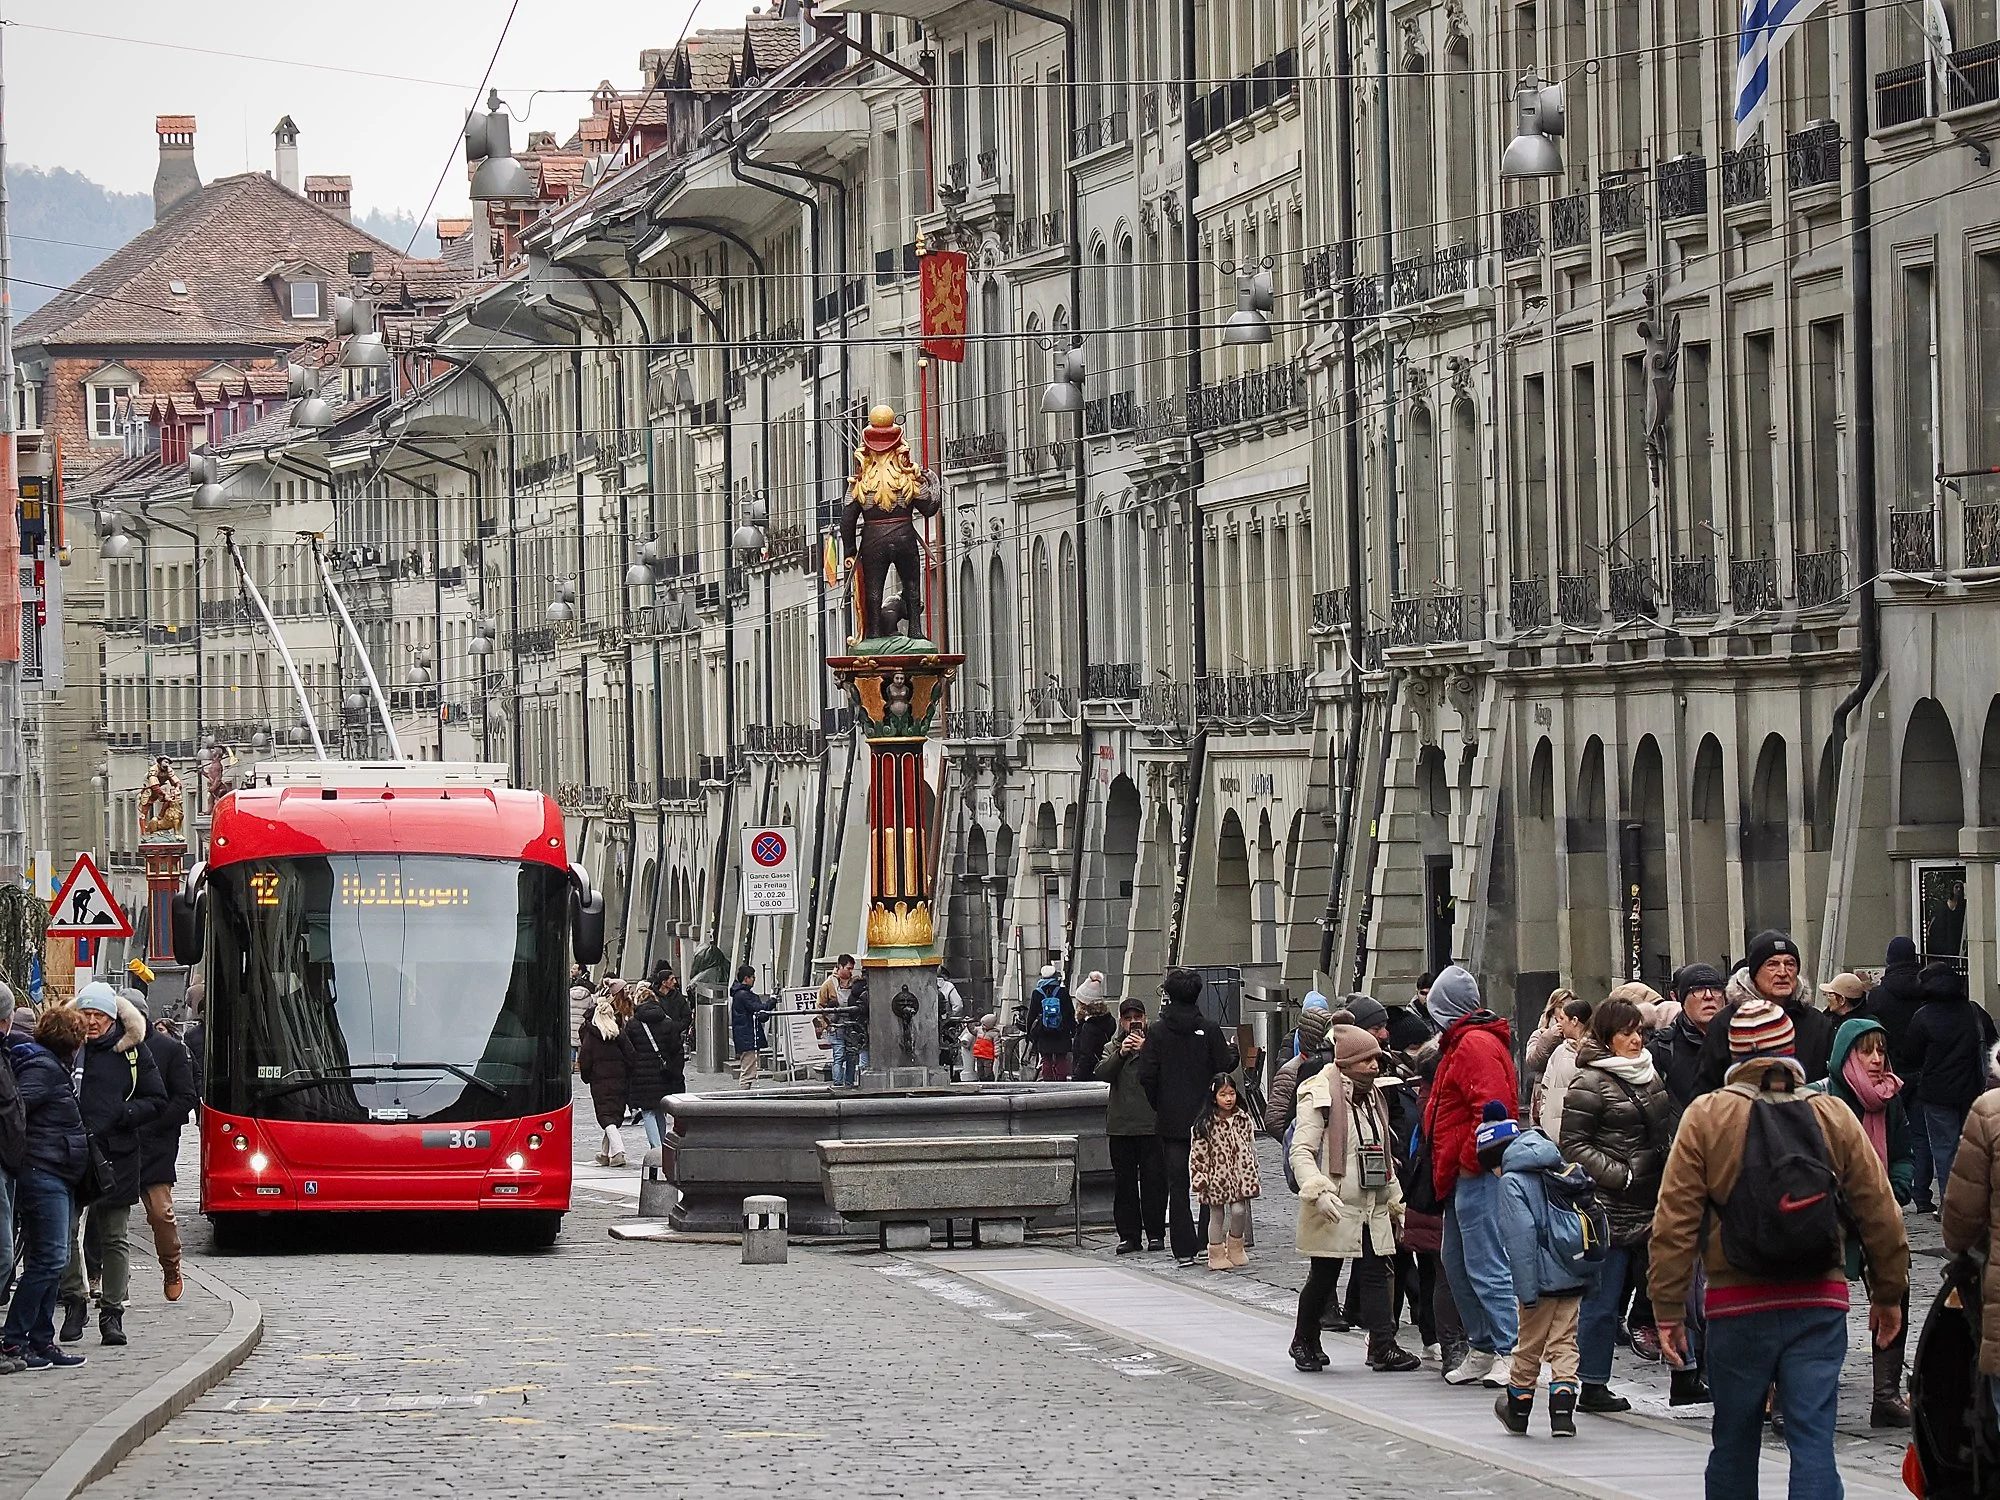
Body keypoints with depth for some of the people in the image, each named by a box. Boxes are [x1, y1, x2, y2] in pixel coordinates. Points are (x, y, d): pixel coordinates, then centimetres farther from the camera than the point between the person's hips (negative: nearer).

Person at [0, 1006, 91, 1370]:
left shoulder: (53, 1066, 16)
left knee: (52, 1261, 11)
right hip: (42, 1172, -10)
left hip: (59, 1176, 10)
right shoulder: (43, 1068, -13)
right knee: (49, 1259, -11)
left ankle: (42, 1341, 14)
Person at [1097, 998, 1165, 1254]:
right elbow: (1100, 1074, -2)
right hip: (1120, 1125, 3)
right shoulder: (1112, 1048, 14)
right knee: (1124, 1182, 3)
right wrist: (1120, 1054, -14)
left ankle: (1155, 1233, 4)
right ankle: (1128, 1235, 7)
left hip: (1151, 1124, -3)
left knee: (1154, 1180, -2)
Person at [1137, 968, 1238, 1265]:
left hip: (1171, 1120, 0)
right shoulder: (1210, 1031, -6)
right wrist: (1234, 1052, 15)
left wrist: (1159, 1105, 8)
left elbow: (1147, 1076, -7)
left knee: (1177, 1185, 4)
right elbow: (1224, 1068, -6)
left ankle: (1184, 1249, 0)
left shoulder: (1156, 1032, -4)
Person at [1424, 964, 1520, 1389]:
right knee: (1457, 1263, 14)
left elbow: (1493, 1108, -24)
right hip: (1462, 1177, 11)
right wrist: (1446, 1169, 19)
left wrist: (1469, 1159, -17)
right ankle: (1480, 1349, 20)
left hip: (1477, 1175, -11)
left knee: (1486, 1265, -12)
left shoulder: (1475, 1044, -13)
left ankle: (1509, 1352, -13)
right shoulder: (1461, 1043, 20)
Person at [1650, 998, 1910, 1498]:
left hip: (1737, 1307, 0)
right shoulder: (1834, 1116, 1)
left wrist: (1666, 1308, 0)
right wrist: (1889, 1293, 17)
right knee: (1813, 1440, -3)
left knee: (1734, 1443, 13)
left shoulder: (1706, 1116, -4)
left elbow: (1675, 1222, -6)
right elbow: (1879, 1214, 5)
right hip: (1819, 1304, 1)